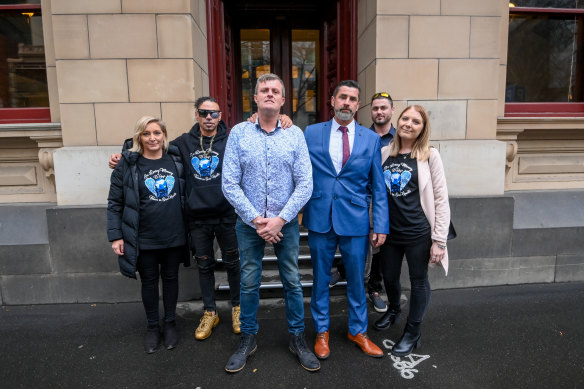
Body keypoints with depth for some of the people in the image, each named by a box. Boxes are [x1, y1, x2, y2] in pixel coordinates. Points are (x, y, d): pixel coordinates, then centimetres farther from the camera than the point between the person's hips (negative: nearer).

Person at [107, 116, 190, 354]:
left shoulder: (175, 160, 2)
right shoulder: (128, 164, -6)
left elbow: (186, 193, 14)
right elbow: (114, 203, -4)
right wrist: (115, 236, -7)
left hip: (174, 236, 2)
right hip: (144, 239, -2)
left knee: (170, 278, 15)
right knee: (149, 281, 13)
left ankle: (170, 323, 34)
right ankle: (152, 326, 33)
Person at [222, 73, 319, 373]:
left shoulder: (295, 134, -2)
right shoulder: (238, 133, -3)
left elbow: (305, 184, -6)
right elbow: (230, 184, -7)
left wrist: (280, 220, -13)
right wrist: (256, 220, -12)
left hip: (286, 222, 1)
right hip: (249, 223, 0)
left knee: (292, 281, 11)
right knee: (249, 283, 12)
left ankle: (297, 338, 32)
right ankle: (248, 338, 33)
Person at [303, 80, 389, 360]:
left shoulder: (371, 139, 3)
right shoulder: (311, 133, 3)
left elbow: (378, 187, 3)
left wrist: (380, 226, -1)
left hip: (355, 220, 1)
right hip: (320, 219, 0)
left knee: (356, 279, 13)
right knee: (320, 278, 13)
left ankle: (357, 331, 36)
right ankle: (322, 331, 34)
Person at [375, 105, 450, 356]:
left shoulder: (429, 156, -7)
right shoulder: (384, 153, 3)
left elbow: (441, 200, -7)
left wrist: (439, 240, -10)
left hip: (418, 232, -3)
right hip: (389, 230, 4)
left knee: (419, 281, 11)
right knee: (389, 277, 17)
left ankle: (413, 332, 33)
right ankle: (393, 309, 49)